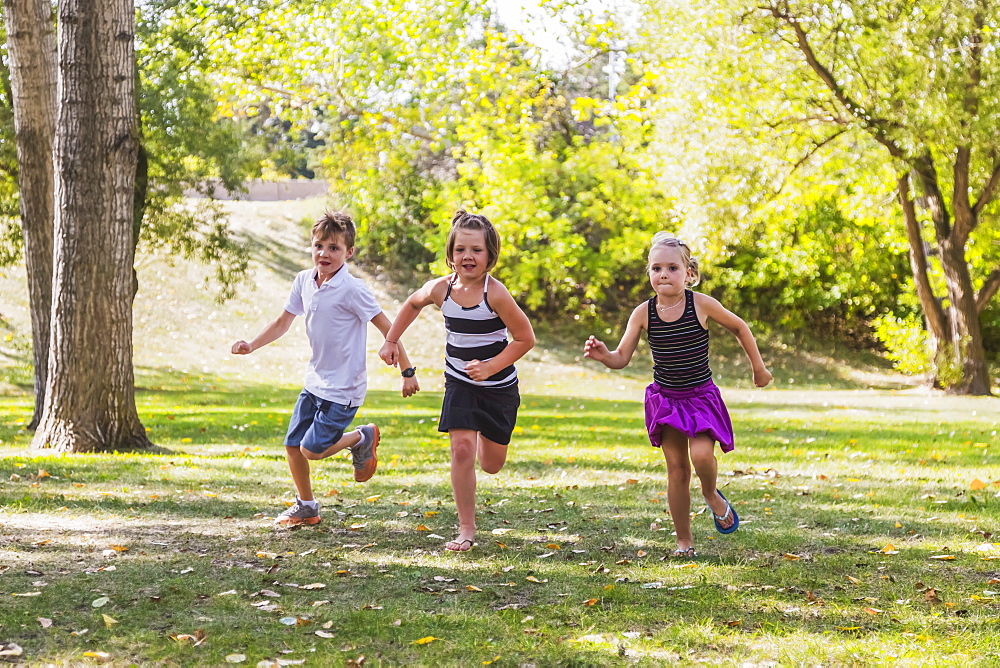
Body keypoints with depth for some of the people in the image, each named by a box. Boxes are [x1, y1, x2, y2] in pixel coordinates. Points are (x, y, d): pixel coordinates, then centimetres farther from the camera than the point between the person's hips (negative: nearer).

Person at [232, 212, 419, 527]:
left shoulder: (352, 290, -19)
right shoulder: (304, 281, 1)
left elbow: (387, 329, -16)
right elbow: (283, 321, 12)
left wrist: (408, 372, -14)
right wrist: (251, 345, 0)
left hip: (343, 388, -7)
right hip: (315, 380, 7)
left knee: (312, 449, -11)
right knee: (292, 445, 9)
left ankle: (362, 438, 15)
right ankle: (306, 507, 29)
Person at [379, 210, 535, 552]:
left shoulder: (495, 294, -23)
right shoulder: (440, 289, -11)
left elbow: (525, 338, -16)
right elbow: (412, 305, 13)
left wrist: (490, 367, -23)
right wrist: (391, 341, 11)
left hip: (499, 386, -2)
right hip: (460, 383, 2)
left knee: (491, 464, 9)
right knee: (462, 449, -16)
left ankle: (487, 437, 48)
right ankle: (466, 530, -4)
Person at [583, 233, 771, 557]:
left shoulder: (701, 304, -12)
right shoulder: (643, 313, -8)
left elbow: (739, 327, 3)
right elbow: (622, 357, -9)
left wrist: (758, 367, 11)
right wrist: (603, 355, -32)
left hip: (700, 395, -2)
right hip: (665, 398, 2)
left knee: (701, 454, -23)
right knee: (676, 469, 5)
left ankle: (712, 495, 12)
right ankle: (684, 541, 18)